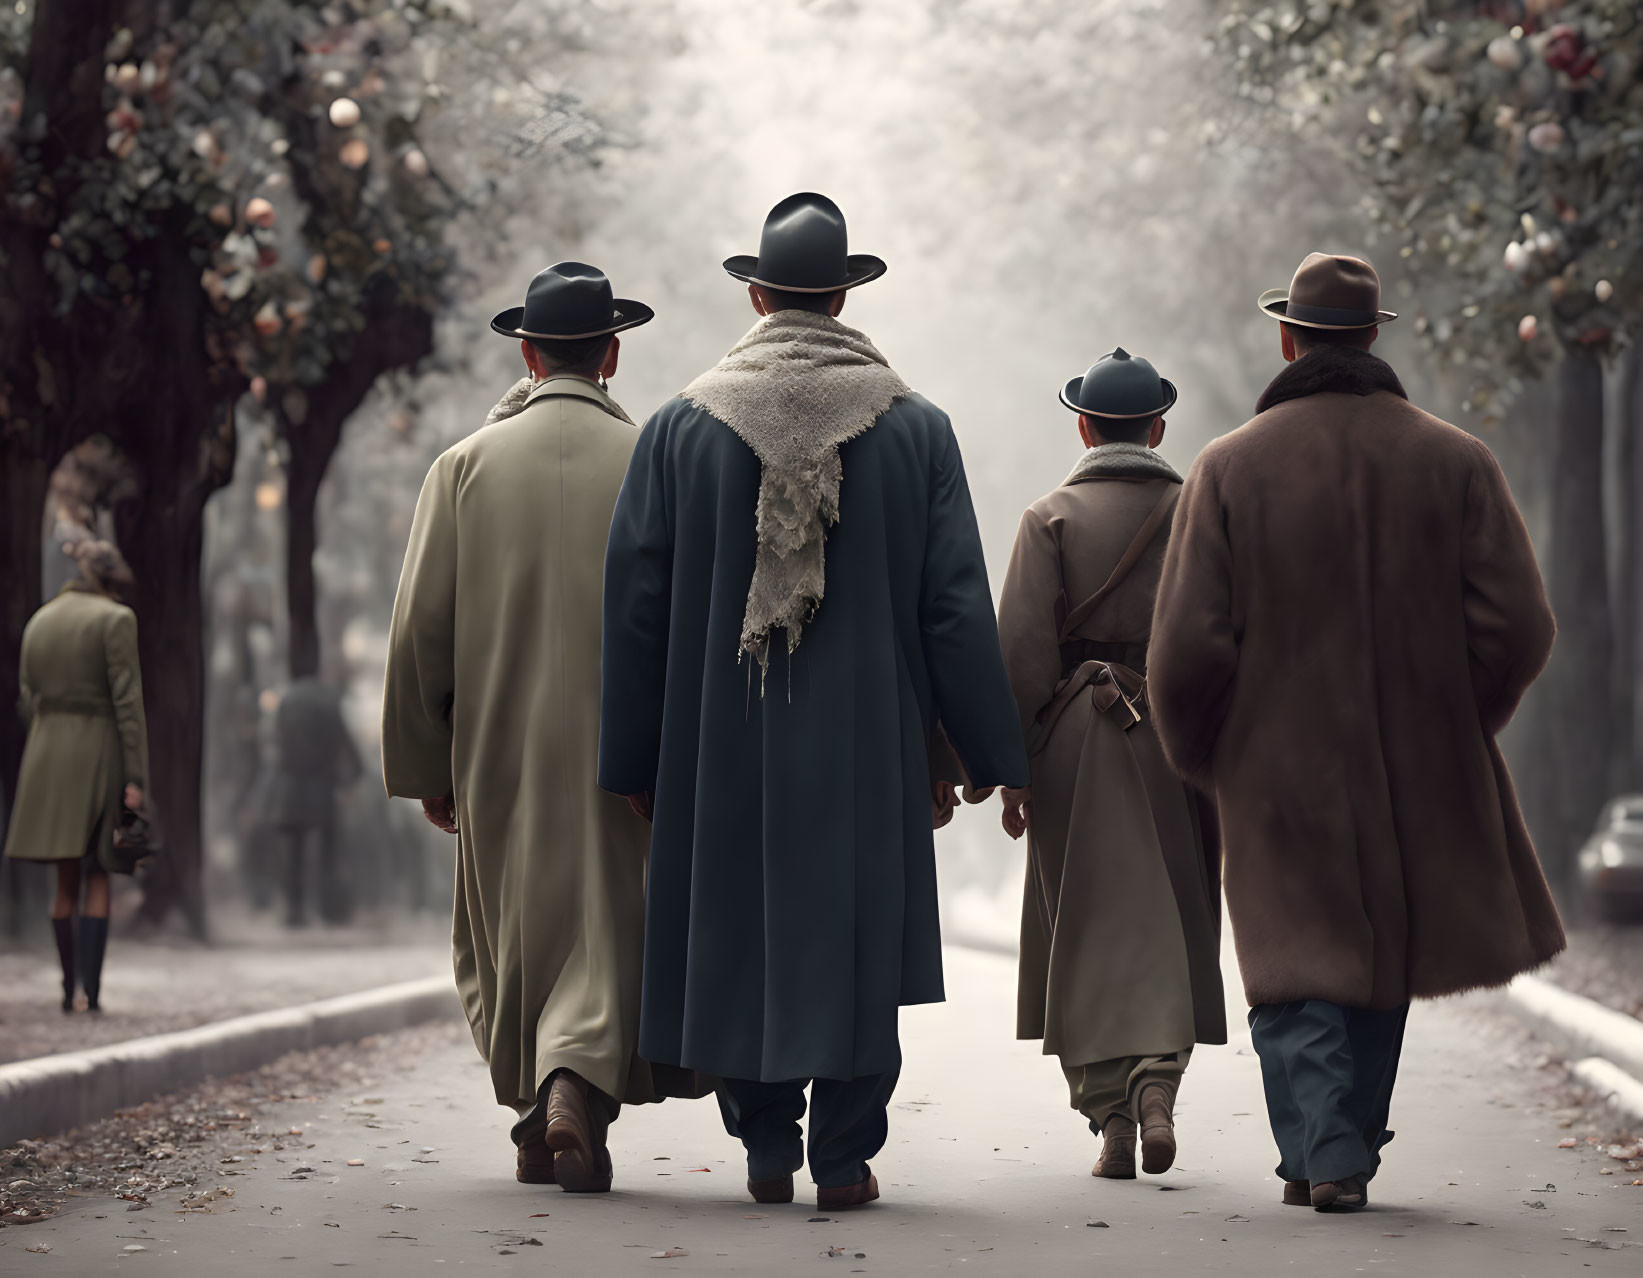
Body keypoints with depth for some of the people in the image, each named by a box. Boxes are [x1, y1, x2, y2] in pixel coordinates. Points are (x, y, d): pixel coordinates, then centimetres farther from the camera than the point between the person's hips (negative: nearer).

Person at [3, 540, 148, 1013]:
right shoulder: (115, 619, -7)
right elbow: (128, 701, -12)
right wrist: (136, 778, -12)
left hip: (46, 759, 5)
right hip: (98, 752, -4)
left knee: (67, 881, 12)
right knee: (97, 878, 0)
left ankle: (71, 988, 12)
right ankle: (90, 988, -11)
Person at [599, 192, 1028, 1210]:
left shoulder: (682, 427, -2)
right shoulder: (917, 429, -2)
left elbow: (636, 601, 0)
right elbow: (958, 609, -3)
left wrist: (635, 763, 7)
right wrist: (990, 756, 4)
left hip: (725, 742, 1)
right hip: (868, 744, 0)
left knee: (738, 931, 11)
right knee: (854, 937, 6)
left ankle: (768, 1148, 17)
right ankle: (844, 1159, 7)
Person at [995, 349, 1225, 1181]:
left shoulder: (1050, 519, -2)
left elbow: (1022, 651, -8)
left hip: (1074, 743, -1)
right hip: (1175, 739, 1)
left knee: (1086, 933, 6)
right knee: (1169, 927, 10)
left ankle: (1110, 1118, 4)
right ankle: (1156, 1080, -10)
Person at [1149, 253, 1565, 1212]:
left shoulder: (1231, 468, -7)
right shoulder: (1457, 461, -3)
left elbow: (1189, 648, -11)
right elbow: (1518, 627, -8)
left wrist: (1198, 758, 6)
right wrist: (1456, 729, 9)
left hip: (1282, 779, -2)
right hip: (1421, 775, 2)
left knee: (1297, 967, 8)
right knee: (1382, 957, 20)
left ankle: (1325, 1155, -9)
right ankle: (1348, 1144, 28)